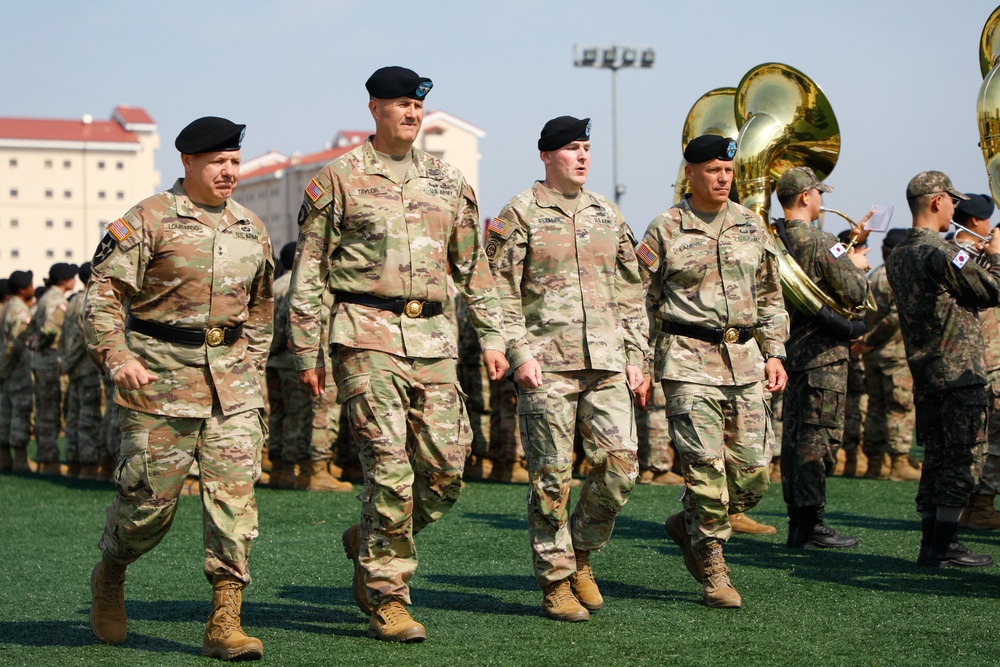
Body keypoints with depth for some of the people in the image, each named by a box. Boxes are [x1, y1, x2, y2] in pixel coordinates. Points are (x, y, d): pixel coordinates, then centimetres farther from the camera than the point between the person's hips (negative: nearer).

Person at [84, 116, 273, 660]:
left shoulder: (252, 231, 13)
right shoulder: (148, 220, -3)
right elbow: (102, 292, -7)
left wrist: (252, 370, 21)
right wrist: (116, 356, -20)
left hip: (232, 380, 4)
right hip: (159, 375, -4)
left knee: (234, 494, -7)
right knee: (150, 498, 1)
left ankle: (224, 623, -5)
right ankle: (108, 576, 31)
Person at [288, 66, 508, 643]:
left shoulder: (449, 181, 15)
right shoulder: (340, 178, 2)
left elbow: (474, 265, 19)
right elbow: (309, 271, 3)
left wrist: (492, 335, 12)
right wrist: (307, 350, -2)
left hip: (433, 336, 5)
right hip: (367, 334, -5)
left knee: (445, 467, 0)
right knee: (390, 467, -10)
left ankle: (368, 541, 25)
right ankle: (386, 601, 0)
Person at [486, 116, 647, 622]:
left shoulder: (608, 214, 16)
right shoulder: (520, 214, 1)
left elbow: (631, 292, 19)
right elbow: (500, 292, -4)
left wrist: (635, 356, 11)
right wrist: (519, 353, -13)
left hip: (608, 365, 5)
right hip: (547, 365, -4)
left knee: (620, 464, -4)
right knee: (551, 476, -2)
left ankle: (580, 554, 18)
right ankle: (555, 583, 8)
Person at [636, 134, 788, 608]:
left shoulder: (750, 225, 13)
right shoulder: (665, 230, 0)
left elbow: (770, 295, 19)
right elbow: (641, 302, 3)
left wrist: (774, 353, 11)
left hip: (745, 360, 5)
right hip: (689, 361, -5)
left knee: (753, 472, 2)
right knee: (706, 467, -9)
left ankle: (688, 524, 27)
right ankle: (713, 573, 2)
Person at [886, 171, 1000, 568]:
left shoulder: (898, 257, 11)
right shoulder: (941, 253, -16)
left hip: (923, 370, 8)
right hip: (959, 371, -8)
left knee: (937, 459, 13)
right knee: (963, 460, -3)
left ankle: (932, 543, 14)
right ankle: (943, 547, -3)